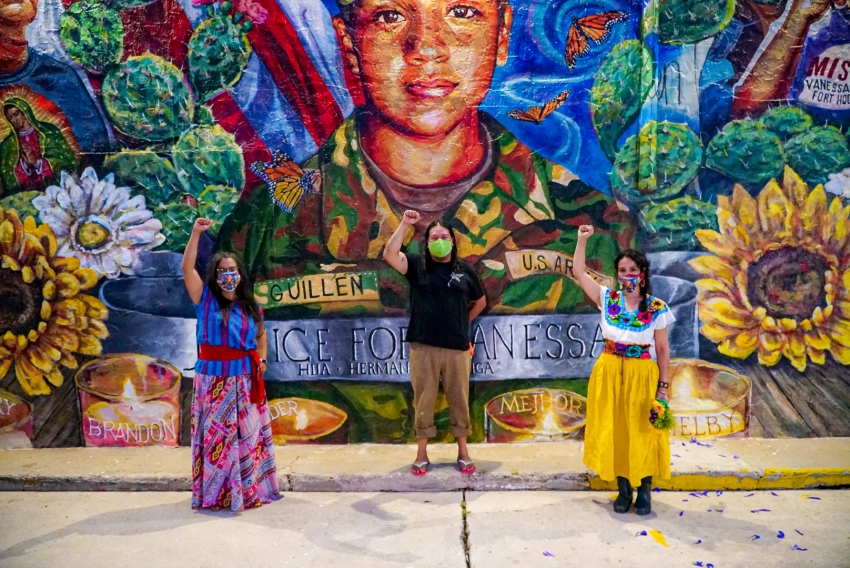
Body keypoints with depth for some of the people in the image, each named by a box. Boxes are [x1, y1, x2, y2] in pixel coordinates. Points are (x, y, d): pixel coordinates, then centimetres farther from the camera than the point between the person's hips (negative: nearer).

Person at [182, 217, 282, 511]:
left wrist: (261, 358, 5)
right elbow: (187, 268, -13)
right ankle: (214, 493, 12)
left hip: (244, 378, 3)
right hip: (212, 376, -2)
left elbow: (261, 334, 22)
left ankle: (249, 489, 21)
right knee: (214, 433, 1)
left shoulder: (250, 306, 7)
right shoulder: (205, 298, -1)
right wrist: (196, 233, -18)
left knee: (247, 434, 8)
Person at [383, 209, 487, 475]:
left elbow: (480, 301, 20)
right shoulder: (417, 265, 3)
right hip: (423, 347, -1)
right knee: (423, 401, 7)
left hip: (457, 348, 1)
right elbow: (389, 255, -15)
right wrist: (405, 224, -15)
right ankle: (421, 454, 19)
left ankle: (463, 452, 24)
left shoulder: (465, 270, 7)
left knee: (459, 400, 10)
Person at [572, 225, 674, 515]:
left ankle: (644, 490, 18)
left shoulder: (656, 308, -5)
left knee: (642, 432, 4)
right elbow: (579, 272, 0)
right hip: (610, 374, 2)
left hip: (642, 375, -2)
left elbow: (663, 350, -2)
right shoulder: (608, 298, 0)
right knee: (614, 431, 7)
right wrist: (582, 240, -8)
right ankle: (623, 489, 21)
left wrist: (663, 386, -5)